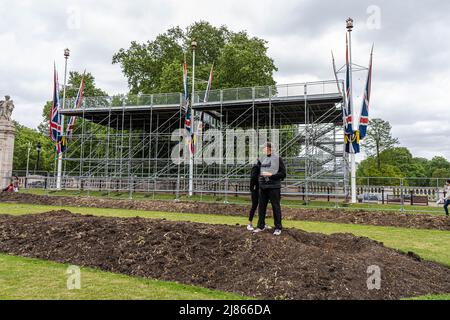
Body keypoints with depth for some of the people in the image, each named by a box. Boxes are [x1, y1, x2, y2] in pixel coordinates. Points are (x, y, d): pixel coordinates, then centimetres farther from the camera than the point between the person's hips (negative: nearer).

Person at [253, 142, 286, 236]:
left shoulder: (278, 159, -5)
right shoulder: (263, 159, 13)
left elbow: (283, 174, -8)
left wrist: (271, 174, -17)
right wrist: (260, 175, 6)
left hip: (274, 187, -6)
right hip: (263, 187, 6)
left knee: (276, 207, 2)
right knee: (261, 207, 10)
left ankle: (278, 228, 13)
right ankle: (261, 226, 22)